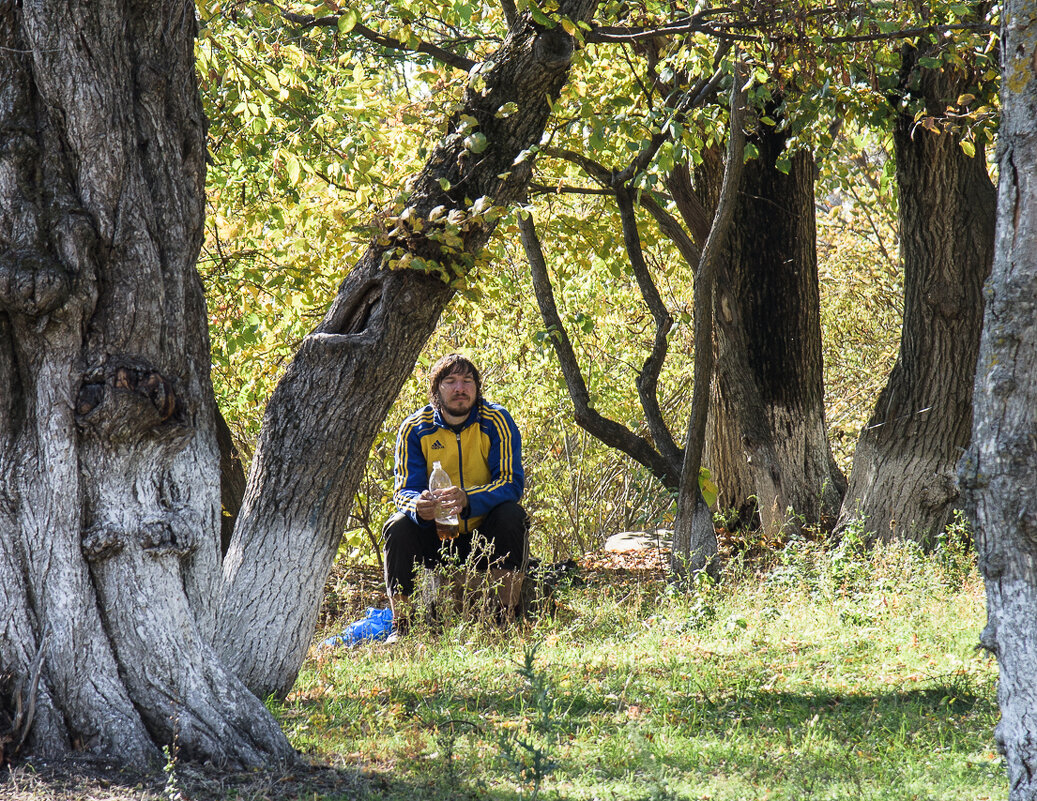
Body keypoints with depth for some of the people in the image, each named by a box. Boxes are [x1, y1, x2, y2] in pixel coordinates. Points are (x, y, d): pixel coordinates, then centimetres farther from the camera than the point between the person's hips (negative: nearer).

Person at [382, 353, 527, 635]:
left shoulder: (496, 421, -9)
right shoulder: (414, 429, -6)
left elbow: (511, 483, -18)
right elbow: (403, 491, -11)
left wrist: (467, 501, -39)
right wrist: (418, 506, -39)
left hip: (485, 537, -1)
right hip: (436, 541, 1)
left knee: (511, 515, -30)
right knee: (398, 527, -26)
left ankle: (508, 620, -24)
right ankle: (401, 627, -17)